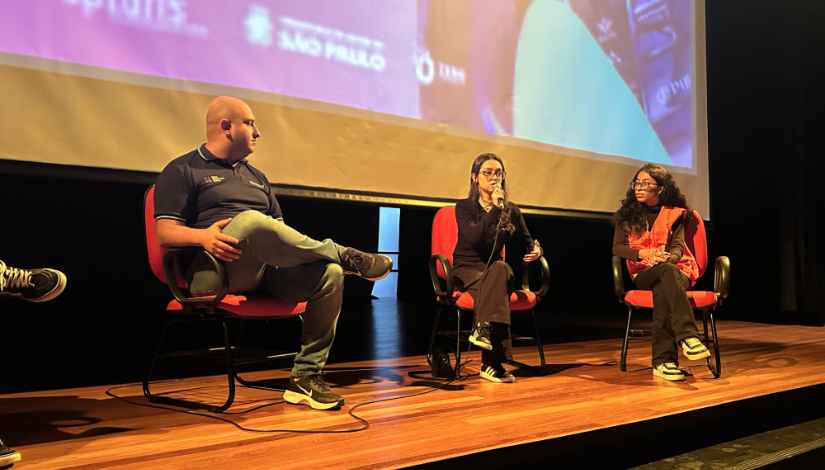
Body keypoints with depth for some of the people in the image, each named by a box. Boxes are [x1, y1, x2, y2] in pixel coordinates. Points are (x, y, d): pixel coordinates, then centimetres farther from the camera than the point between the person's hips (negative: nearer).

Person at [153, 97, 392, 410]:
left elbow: (278, 231, 25)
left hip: (268, 270, 6)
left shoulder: (255, 176, 29)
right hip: (213, 272, -6)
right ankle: (347, 257, -18)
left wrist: (292, 250, 2)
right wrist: (203, 236, -23)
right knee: (250, 221, -37)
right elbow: (165, 233, -1)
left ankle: (305, 377, -16)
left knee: (329, 274, -21)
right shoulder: (183, 171, 10)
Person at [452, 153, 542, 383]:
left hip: (494, 271, 3)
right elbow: (474, 237, -22)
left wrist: (536, 250, -11)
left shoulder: (511, 209, 9)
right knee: (496, 288, -35)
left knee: (501, 267, -36)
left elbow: (528, 241, 14)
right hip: (468, 271, -3)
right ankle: (493, 362, -39)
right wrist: (495, 208, -24)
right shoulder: (465, 207, -3)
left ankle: (483, 330, -40)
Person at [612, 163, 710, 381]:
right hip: (643, 274, 0)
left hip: (676, 270, 0)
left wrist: (665, 258, -30)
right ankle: (688, 336, -53)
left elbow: (677, 249, -5)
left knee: (662, 290, -39)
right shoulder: (628, 214, 11)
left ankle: (663, 361, -48)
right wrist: (644, 253, -23)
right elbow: (617, 248, -3)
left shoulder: (674, 214, 10)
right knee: (667, 272, -38)